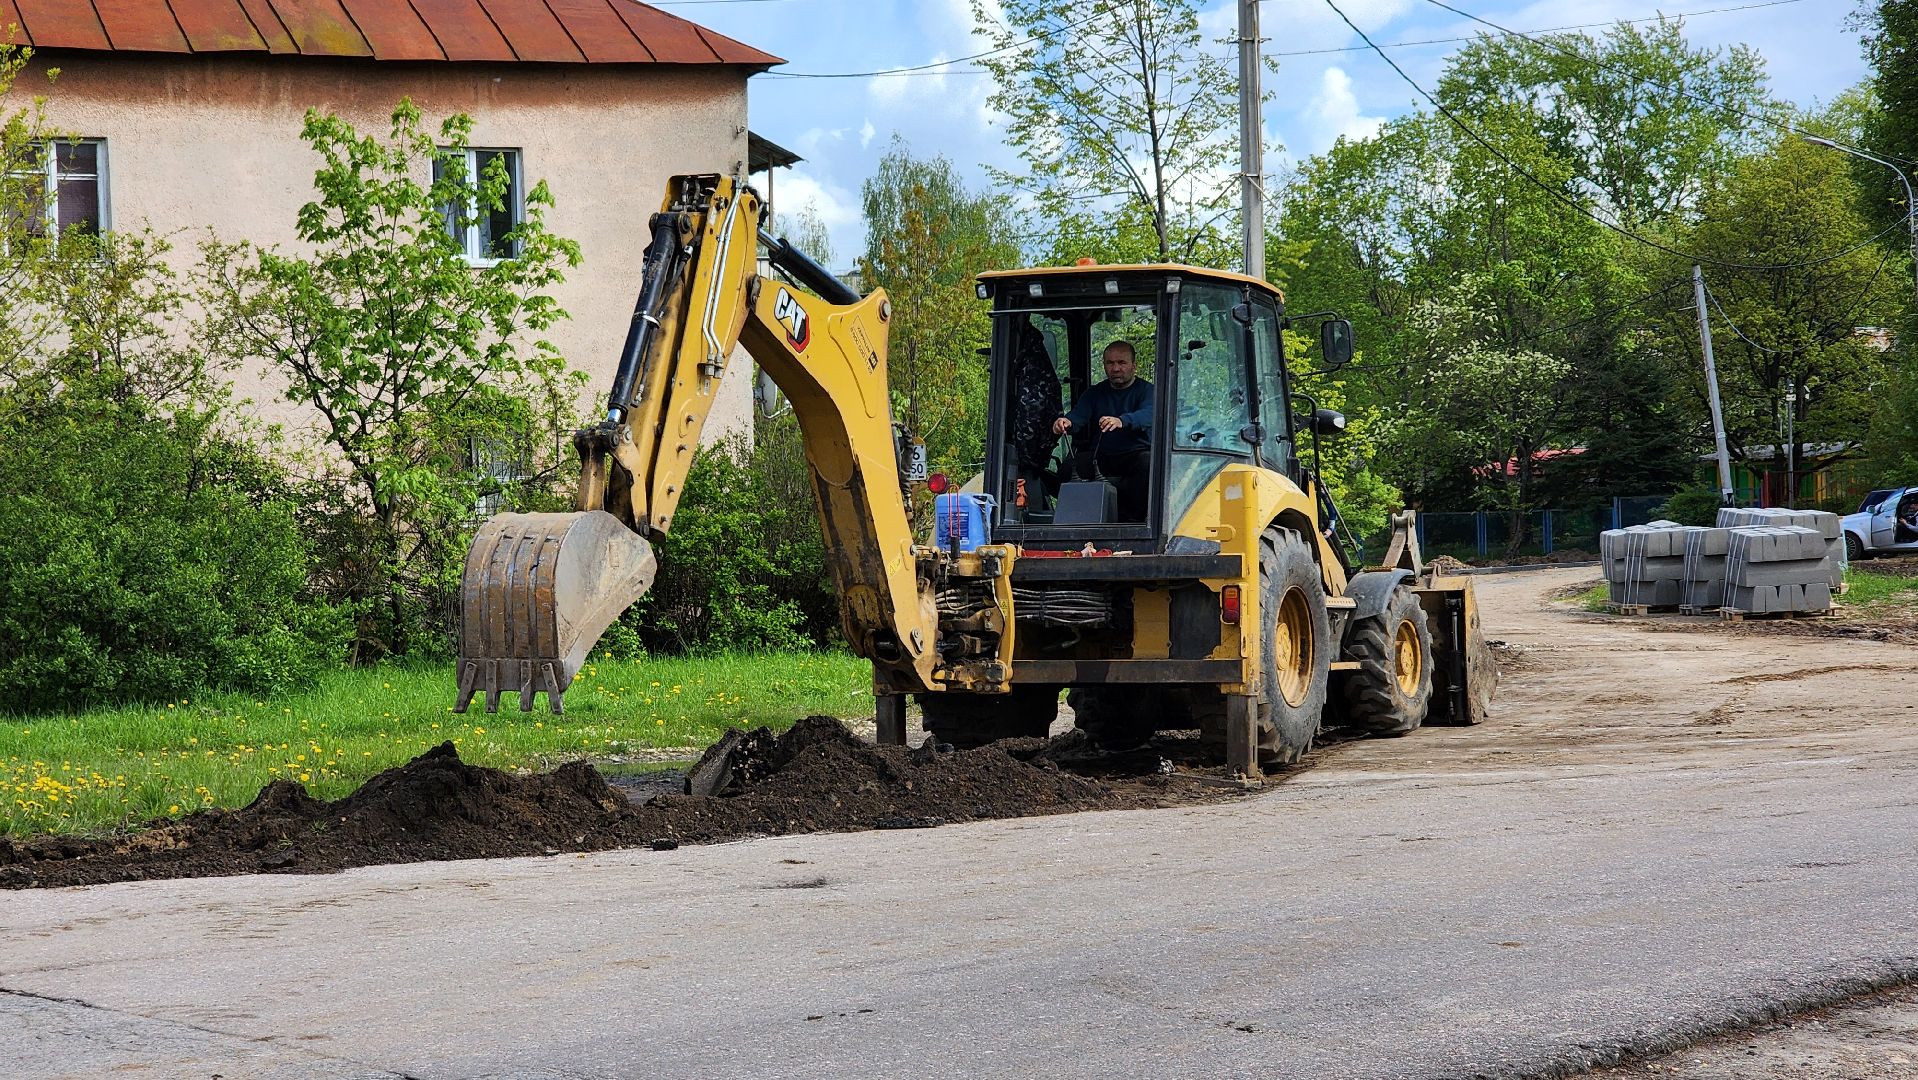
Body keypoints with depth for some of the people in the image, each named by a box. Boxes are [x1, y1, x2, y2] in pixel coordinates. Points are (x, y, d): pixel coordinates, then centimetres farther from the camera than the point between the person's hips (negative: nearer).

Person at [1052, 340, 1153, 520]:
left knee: (1148, 463, -36)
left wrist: (1121, 421, -41)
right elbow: (1079, 414, -1)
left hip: (1137, 453, -3)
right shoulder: (1095, 393, 18)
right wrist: (1067, 422, -28)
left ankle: (1132, 518, -28)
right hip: (1102, 458, 3)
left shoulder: (1147, 390, 5)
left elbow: (1148, 415, -18)